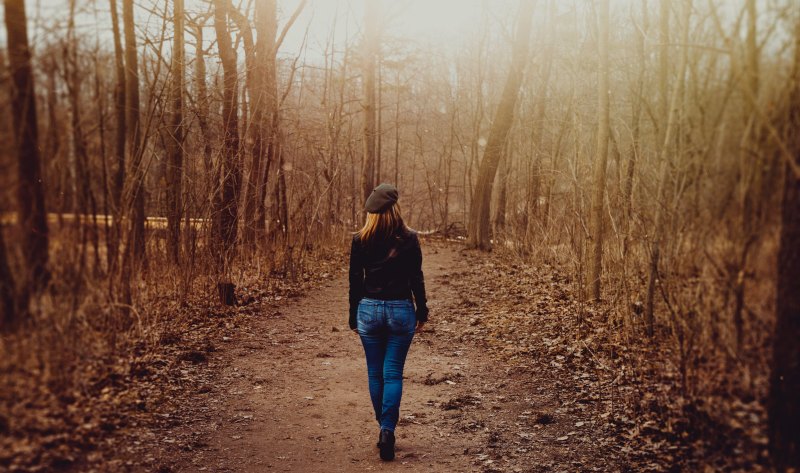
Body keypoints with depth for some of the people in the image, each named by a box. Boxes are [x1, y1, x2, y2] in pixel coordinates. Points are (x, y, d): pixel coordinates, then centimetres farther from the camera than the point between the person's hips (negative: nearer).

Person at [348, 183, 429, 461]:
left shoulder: (360, 240, -3)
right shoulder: (409, 239, -6)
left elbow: (355, 281, 1)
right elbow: (416, 279, -2)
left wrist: (354, 317, 10)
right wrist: (422, 312, 9)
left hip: (369, 310, 1)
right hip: (401, 310, -1)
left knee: (375, 373, 13)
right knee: (393, 373, 3)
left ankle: (385, 428, 22)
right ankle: (387, 429, -9)